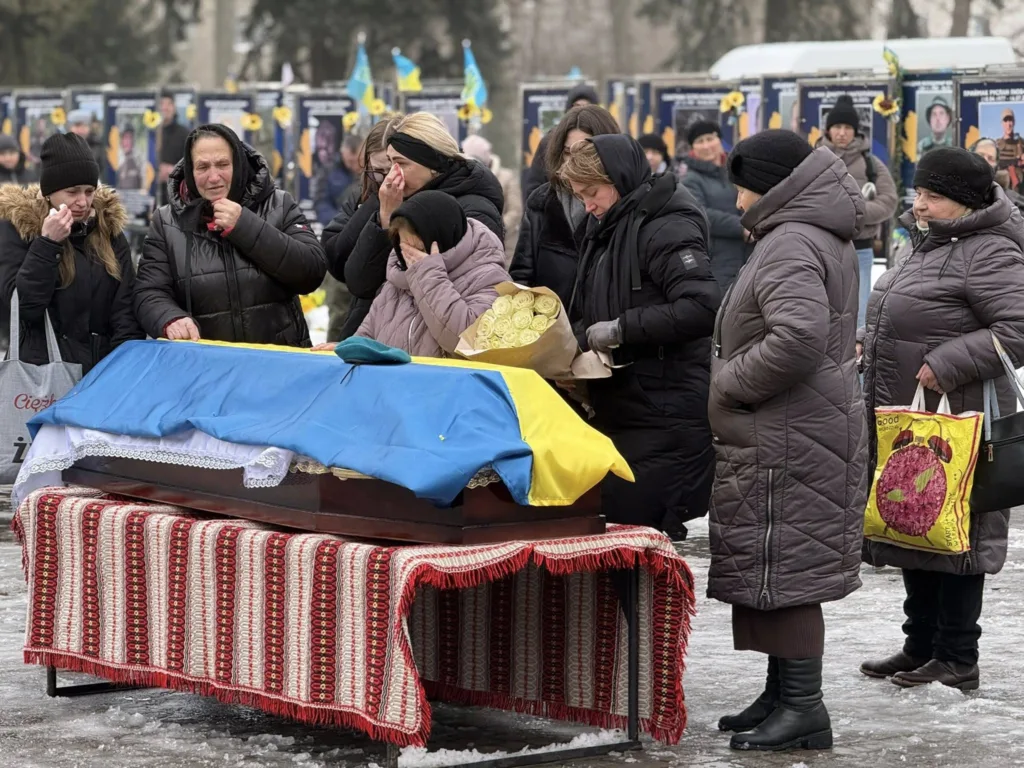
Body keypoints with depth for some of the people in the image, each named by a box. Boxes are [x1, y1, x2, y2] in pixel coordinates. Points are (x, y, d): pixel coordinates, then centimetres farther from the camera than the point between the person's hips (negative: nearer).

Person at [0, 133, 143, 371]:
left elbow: (125, 302, 4)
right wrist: (48, 244, -18)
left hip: (107, 367, 4)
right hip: (45, 370, -4)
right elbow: (24, 305, -12)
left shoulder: (108, 226, 8)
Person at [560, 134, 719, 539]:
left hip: (664, 420, -9)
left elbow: (702, 307, -24)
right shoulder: (608, 229, 18)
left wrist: (620, 329, -20)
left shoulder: (667, 227, -11)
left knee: (632, 527, -10)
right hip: (619, 411, 9)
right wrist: (579, 339, 4)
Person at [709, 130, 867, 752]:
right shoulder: (825, 238, 18)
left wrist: (727, 381, -17)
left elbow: (798, 338, -31)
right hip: (805, 428, 11)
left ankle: (803, 708, -6)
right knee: (778, 569, 16)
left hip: (785, 438, -11)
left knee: (782, 570, -8)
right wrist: (731, 375, 18)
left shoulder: (790, 246, -17)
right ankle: (783, 695, 23)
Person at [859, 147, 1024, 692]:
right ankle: (920, 647, 24)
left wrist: (944, 366, -24)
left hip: (955, 422, -10)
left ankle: (958, 660, 3)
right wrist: (871, 344, 14)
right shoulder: (928, 247, 17)